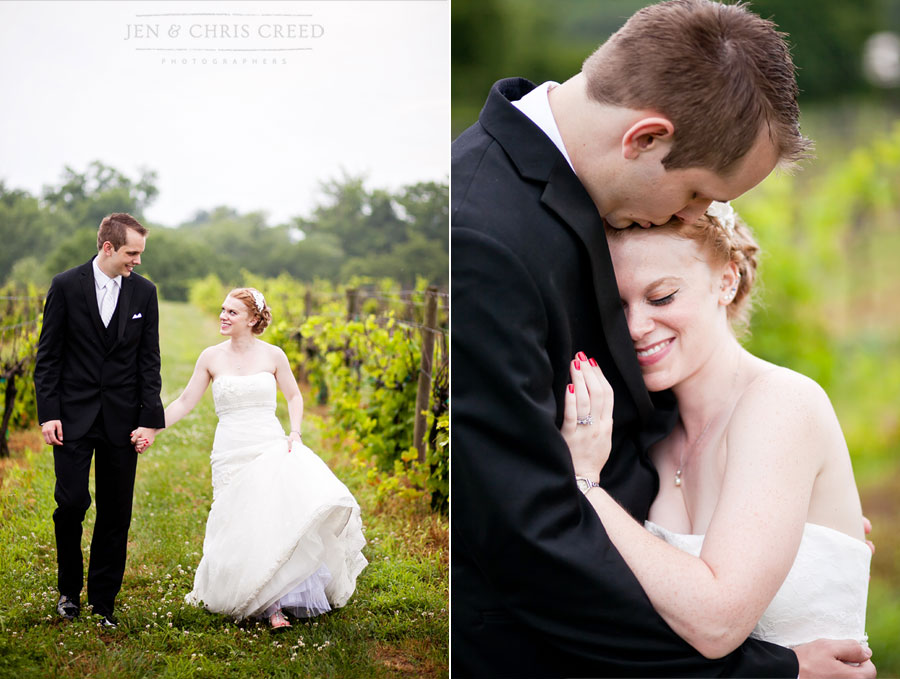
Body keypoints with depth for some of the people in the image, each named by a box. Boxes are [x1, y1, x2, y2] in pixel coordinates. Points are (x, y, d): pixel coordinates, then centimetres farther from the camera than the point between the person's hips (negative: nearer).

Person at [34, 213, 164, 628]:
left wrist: (150, 418, -3)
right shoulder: (66, 286, -3)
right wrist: (48, 413, -7)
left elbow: (149, 360, 5)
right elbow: (48, 355, 0)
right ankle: (69, 589, 18)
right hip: (74, 415, -2)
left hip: (121, 419, 2)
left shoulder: (144, 292, 4)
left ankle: (103, 601, 16)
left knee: (116, 513, 5)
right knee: (71, 502, -5)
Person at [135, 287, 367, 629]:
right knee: (246, 526, -8)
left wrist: (295, 433, 0)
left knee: (290, 508, -22)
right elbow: (185, 402, 9)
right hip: (233, 456, 1)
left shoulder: (272, 355, 4)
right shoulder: (211, 357, 5)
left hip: (272, 447, -1)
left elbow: (294, 397, 15)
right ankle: (271, 604, 3)